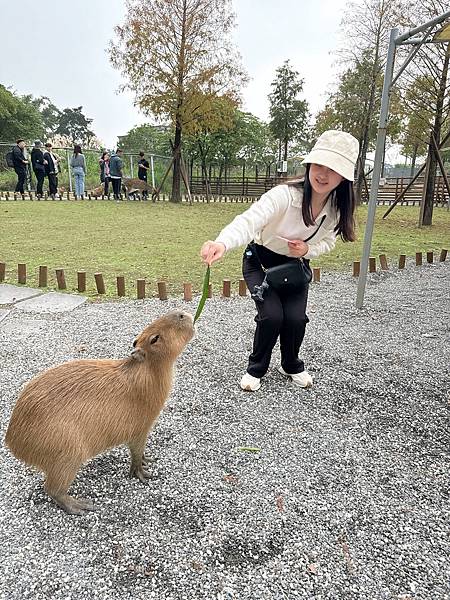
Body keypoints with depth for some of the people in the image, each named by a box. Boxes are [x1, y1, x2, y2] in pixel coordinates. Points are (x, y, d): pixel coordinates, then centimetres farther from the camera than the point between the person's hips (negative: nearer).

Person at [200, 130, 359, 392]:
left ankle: (291, 365, 21)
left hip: (295, 266, 4)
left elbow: (327, 242, 1)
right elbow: (250, 220, -52)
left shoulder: (339, 208, -17)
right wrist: (222, 243, -73)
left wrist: (307, 250, -23)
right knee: (272, 315, -20)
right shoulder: (285, 195, -35)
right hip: (259, 261, -4)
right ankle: (256, 368, 11)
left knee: (296, 317, -13)